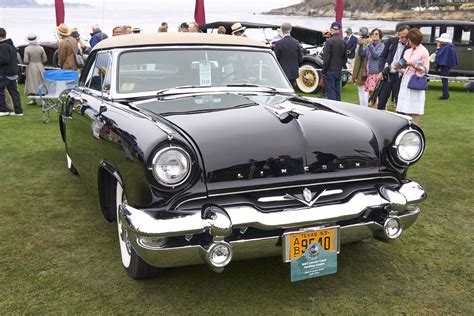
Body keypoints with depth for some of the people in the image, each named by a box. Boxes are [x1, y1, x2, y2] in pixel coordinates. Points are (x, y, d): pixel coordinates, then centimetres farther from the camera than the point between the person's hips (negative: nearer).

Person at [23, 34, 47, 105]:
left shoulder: (27, 49, -11)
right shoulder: (41, 48, -5)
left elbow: (25, 61, -13)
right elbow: (45, 59, -1)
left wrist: (29, 62, 9)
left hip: (31, 67, -2)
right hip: (40, 67, 2)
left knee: (31, 83, 8)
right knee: (41, 83, 8)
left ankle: (33, 99, 10)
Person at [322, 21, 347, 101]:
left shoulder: (329, 41, -14)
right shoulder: (343, 42, 6)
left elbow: (326, 58, -15)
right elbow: (345, 58, 12)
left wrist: (323, 71, -7)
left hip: (330, 71, -7)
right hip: (339, 71, 7)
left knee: (331, 94, -5)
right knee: (337, 93, 14)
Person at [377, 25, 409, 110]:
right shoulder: (391, 41, 5)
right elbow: (382, 56, 10)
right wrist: (382, 71, 1)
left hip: (399, 77, -3)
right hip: (386, 75, 3)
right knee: (381, 102, 8)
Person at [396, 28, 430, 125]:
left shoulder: (424, 52, -2)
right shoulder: (407, 51, 16)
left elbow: (425, 70, -2)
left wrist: (414, 65, -16)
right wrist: (401, 68, -2)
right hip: (405, 82, 6)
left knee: (414, 112, -7)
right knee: (406, 111, 4)